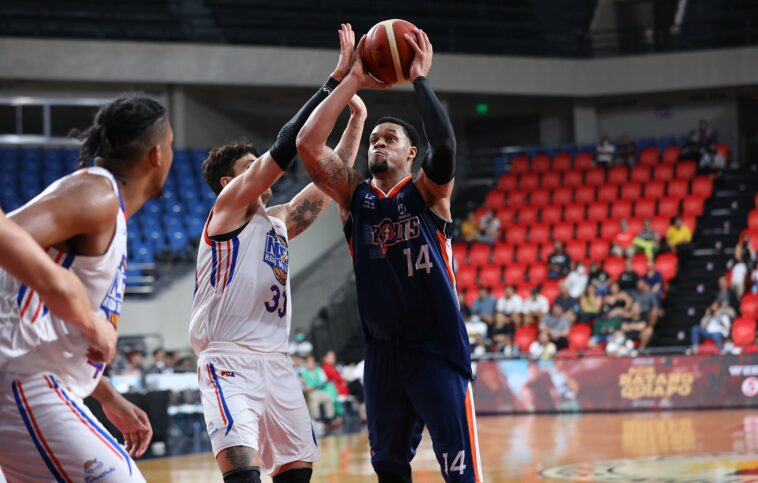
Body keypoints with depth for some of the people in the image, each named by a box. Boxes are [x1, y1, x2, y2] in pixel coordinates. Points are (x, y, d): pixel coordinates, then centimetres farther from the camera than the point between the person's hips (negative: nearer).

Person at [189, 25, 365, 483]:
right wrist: (335, 80, -9)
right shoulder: (227, 206, -1)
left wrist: (356, 119, 12)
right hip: (228, 360, -8)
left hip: (275, 360, 8)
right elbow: (284, 149, -9)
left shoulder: (280, 221, 20)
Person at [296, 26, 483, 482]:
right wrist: (353, 81, -7)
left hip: (438, 348, -4)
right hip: (383, 353, 5)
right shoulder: (354, 194, 7)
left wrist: (420, 79, -18)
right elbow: (308, 144, -7)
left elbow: (445, 145, -24)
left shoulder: (428, 191, -2)